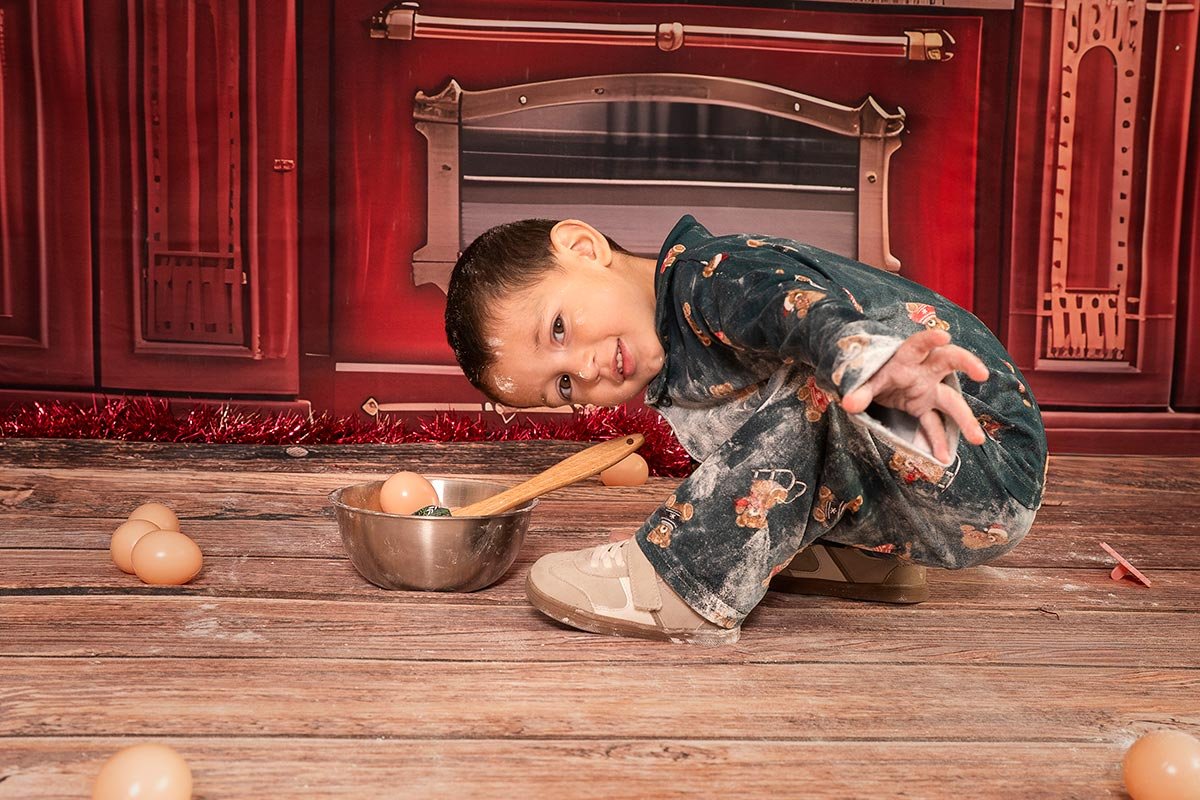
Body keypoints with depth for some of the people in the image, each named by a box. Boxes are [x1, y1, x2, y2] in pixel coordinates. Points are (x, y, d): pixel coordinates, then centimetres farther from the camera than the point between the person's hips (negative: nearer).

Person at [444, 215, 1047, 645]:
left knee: (819, 386, -31)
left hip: (988, 457, -9)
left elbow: (801, 304, -41)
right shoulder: (671, 380, 9)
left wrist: (874, 360, -59)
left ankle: (686, 586, -24)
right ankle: (867, 560, 7)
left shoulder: (707, 278, -20)